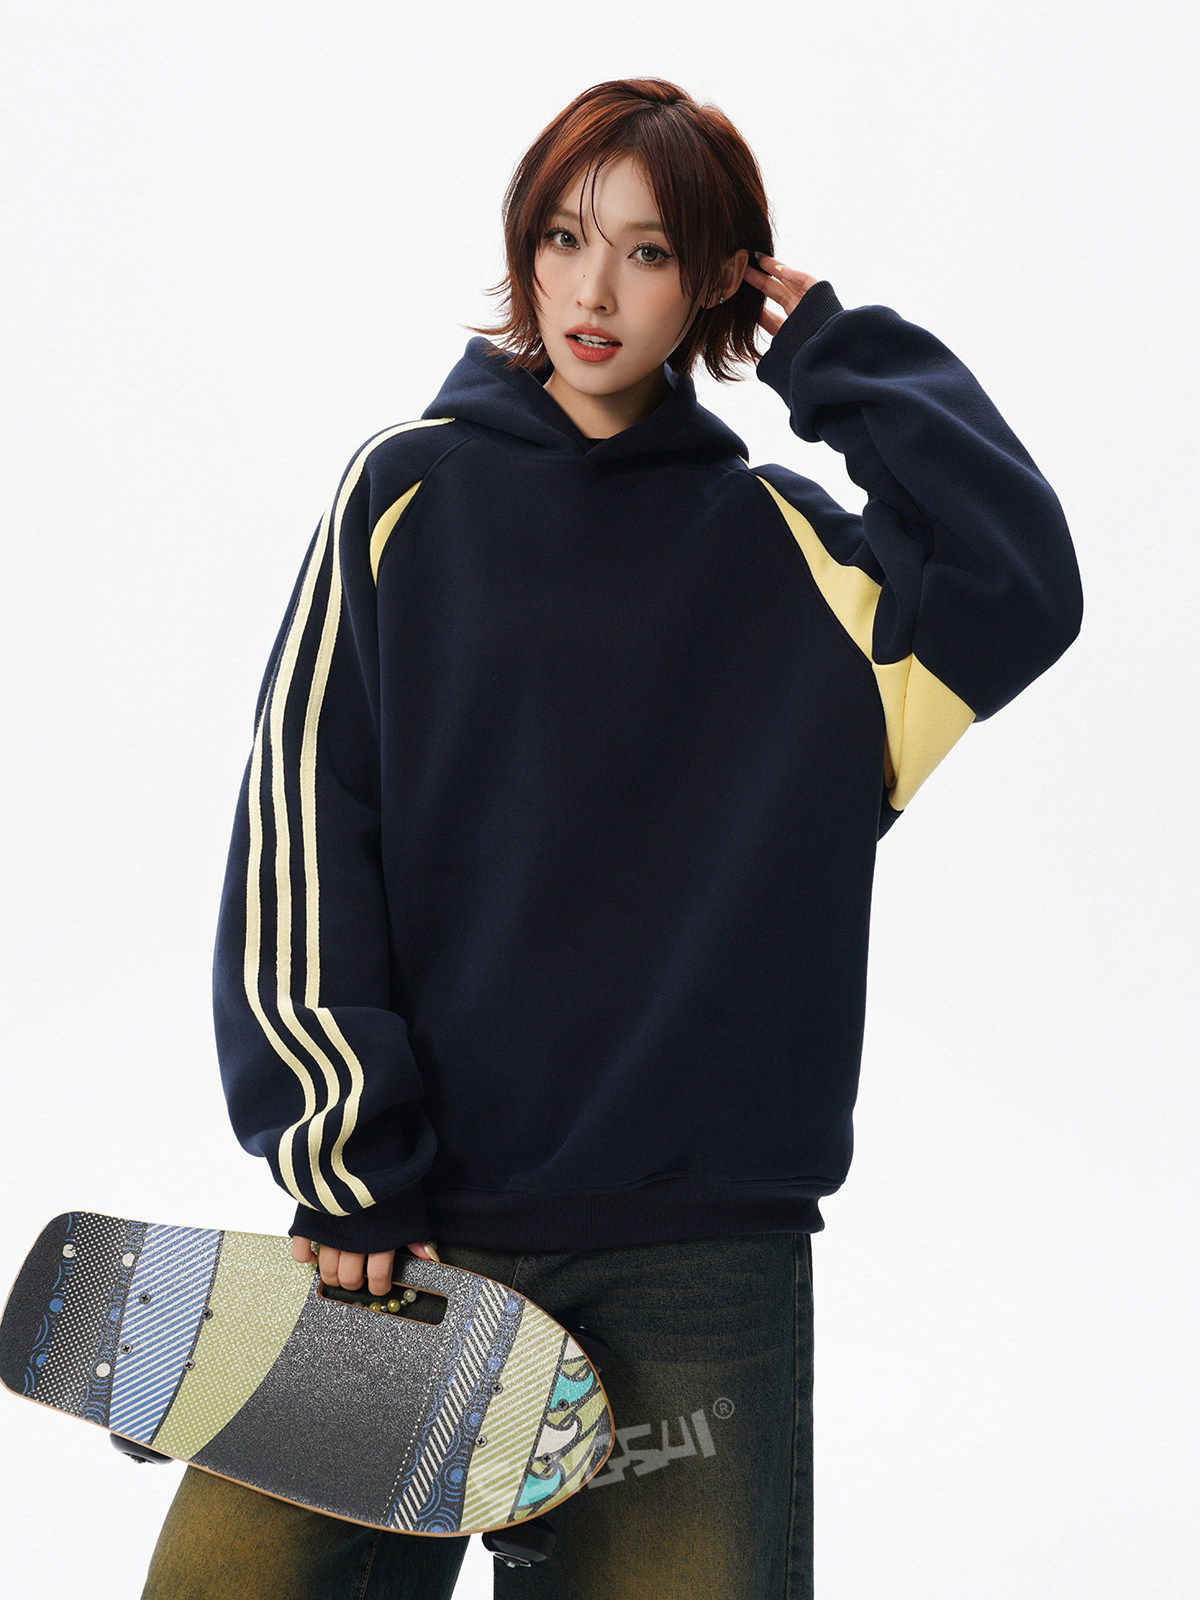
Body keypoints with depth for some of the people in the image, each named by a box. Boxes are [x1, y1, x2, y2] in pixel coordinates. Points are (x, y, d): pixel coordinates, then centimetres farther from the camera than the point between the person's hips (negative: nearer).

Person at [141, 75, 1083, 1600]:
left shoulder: (784, 546, 10)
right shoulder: (409, 491, 8)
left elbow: (1022, 591, -7)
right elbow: (299, 824, 1)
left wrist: (836, 353, 2)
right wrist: (342, 1153, -8)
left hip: (698, 1246, 1)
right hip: (405, 1221, 0)